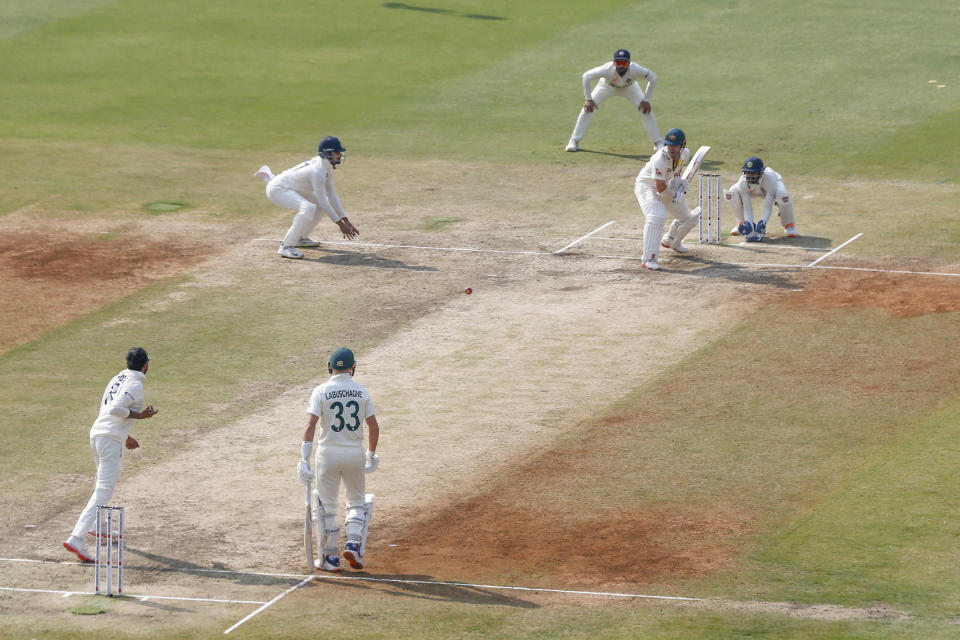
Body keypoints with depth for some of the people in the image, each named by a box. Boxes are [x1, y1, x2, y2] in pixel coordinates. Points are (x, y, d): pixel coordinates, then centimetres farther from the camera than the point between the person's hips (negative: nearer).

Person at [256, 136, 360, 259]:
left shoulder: (327, 168, 5)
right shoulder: (318, 171, -26)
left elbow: (332, 196, 9)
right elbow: (323, 201, -26)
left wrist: (346, 221, 5)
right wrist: (340, 223, -23)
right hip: (277, 191, -11)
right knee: (308, 208, -32)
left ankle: (301, 238, 28)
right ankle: (286, 246, -27)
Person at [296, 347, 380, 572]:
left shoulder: (321, 391, -7)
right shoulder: (362, 392, 0)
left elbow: (311, 426, -14)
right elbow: (374, 427, 2)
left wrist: (304, 460, -15)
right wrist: (371, 455, 16)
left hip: (328, 453, -2)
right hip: (355, 453, 2)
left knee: (326, 506, 9)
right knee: (356, 502, 18)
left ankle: (329, 557, 12)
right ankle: (353, 543, -3)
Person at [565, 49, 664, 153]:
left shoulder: (635, 69, -40)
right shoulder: (608, 69, -42)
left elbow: (653, 78, -24)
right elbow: (587, 76, -32)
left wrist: (646, 100, -24)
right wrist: (589, 99, -31)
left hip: (629, 87, 1)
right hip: (607, 86, -1)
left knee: (646, 109, -12)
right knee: (588, 108, -12)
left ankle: (658, 142, 3)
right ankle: (574, 141, 1)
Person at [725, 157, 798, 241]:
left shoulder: (769, 179, -42)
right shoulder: (743, 182, -35)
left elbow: (768, 208, -39)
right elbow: (747, 208, -31)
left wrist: (762, 223, -53)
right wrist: (748, 224, -45)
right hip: (753, 190, 3)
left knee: (783, 196, -39)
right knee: (730, 195, -25)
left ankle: (788, 225, -10)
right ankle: (741, 223, 2)